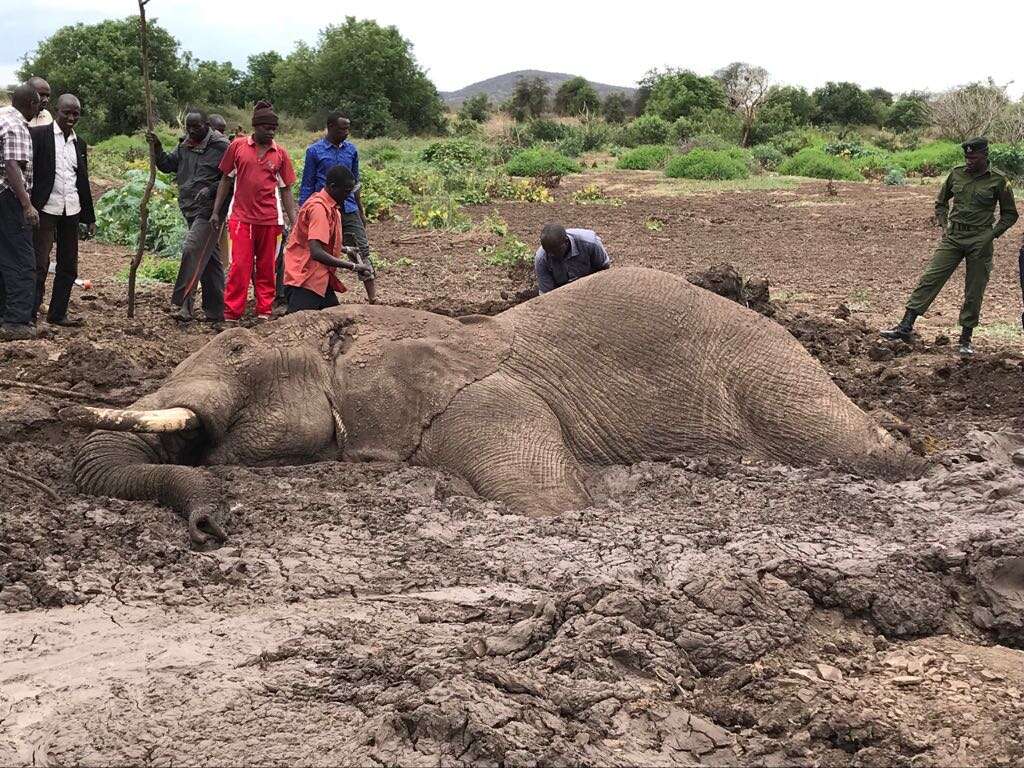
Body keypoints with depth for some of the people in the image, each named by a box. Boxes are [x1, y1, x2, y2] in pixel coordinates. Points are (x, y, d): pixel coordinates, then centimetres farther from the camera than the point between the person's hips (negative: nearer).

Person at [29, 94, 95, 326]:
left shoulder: (79, 143, 14)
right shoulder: (38, 134, -4)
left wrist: (90, 217, 18)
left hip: (71, 210, 6)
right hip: (46, 209, -6)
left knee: (69, 266, 10)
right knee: (39, 265, -6)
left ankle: (58, 313, 21)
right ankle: (30, 315, 0)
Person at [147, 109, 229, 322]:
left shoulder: (220, 146, -8)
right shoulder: (184, 147, 15)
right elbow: (168, 165, 12)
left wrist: (211, 189, -20)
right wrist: (157, 149, -4)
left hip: (210, 210, -8)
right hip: (191, 210, 8)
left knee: (192, 251, -18)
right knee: (209, 259, 11)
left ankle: (181, 304, -19)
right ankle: (215, 311, 16)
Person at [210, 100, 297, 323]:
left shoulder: (280, 153, 3)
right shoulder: (237, 146, 1)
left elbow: (285, 189, 8)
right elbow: (226, 179, 9)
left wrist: (294, 222, 3)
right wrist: (216, 211, 6)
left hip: (270, 219, 1)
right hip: (241, 217, -1)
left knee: (266, 267, 8)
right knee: (239, 266, -4)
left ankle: (264, 312, 17)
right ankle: (231, 314, 1)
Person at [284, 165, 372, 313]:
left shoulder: (329, 206, 12)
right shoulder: (319, 208, -20)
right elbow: (316, 252, -29)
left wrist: (345, 249, 21)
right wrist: (353, 267, -27)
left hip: (320, 277, 10)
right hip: (305, 279, -10)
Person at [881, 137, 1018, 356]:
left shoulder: (998, 181, -2)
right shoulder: (956, 174, 6)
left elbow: (1010, 214, 7)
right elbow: (940, 202, 20)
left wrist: (992, 234, -6)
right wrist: (943, 226, 6)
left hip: (980, 241, -2)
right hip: (953, 237, 2)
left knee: (974, 293, 2)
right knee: (930, 279, -8)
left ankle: (966, 339, 13)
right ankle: (906, 326, -10)